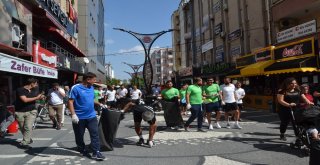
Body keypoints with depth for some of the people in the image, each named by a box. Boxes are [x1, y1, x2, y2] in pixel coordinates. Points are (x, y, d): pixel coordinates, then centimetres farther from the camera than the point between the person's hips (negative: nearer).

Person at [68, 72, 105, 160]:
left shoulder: (91, 88, 8)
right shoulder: (76, 88, -12)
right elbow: (70, 101, -15)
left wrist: (99, 104, 17)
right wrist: (73, 114, -22)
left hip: (91, 116, 5)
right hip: (79, 117, -5)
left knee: (95, 134, -2)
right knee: (79, 136, 11)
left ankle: (96, 152, 2)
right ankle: (83, 151, 29)